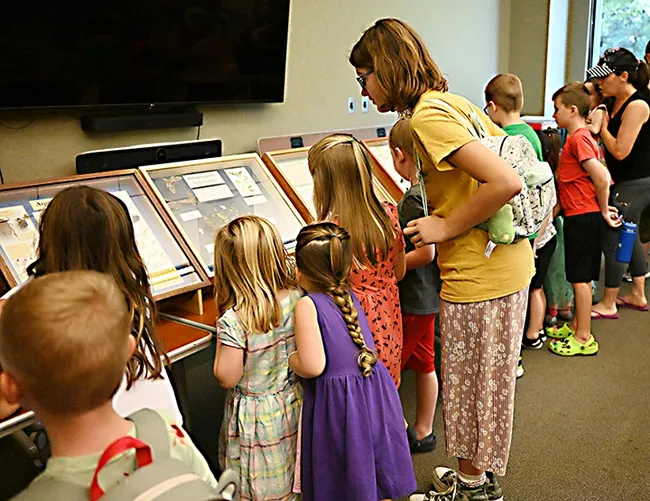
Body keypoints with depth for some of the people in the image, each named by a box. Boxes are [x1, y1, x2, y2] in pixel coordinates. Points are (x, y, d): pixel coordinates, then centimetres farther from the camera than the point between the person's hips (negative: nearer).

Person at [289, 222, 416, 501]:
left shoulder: (307, 305, -14)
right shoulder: (351, 296, 6)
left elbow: (312, 367, -20)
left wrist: (286, 358, -1)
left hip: (336, 403, -6)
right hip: (375, 394, 6)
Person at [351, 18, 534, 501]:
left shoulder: (428, 115, -19)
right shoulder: (454, 101, 9)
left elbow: (507, 183, -29)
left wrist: (446, 228, -17)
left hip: (478, 277, -10)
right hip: (508, 260, 10)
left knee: (471, 384, 9)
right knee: (487, 379, 22)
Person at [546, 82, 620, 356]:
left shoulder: (578, 138, -16)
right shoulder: (582, 137, 14)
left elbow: (602, 178, -23)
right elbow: (600, 175, 16)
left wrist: (603, 210, -11)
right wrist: (602, 208, 13)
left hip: (582, 217, -10)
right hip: (581, 216, 10)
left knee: (580, 277, -1)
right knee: (579, 276, 17)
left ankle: (584, 338, 9)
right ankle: (575, 326, 30)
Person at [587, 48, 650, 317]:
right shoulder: (618, 101, 6)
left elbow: (620, 150, -22)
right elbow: (612, 145, 12)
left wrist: (602, 126, -12)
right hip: (627, 181, 10)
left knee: (613, 240, -3)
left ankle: (608, 304, 12)